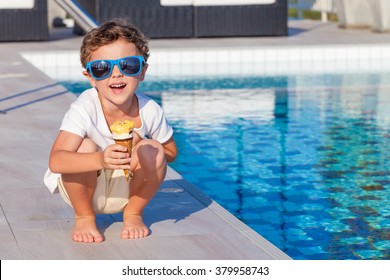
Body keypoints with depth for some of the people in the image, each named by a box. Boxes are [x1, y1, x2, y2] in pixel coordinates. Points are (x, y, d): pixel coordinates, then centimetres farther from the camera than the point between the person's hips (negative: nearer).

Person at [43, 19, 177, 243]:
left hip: (125, 190, 2)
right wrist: (101, 160, -57)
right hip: (84, 188, -2)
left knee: (153, 150, -24)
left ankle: (133, 213, 2)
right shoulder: (84, 109, -28)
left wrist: (142, 152, -22)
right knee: (85, 146, -31)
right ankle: (84, 217, -6)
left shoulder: (150, 111, -17)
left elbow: (170, 152, 1)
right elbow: (55, 161, -40)